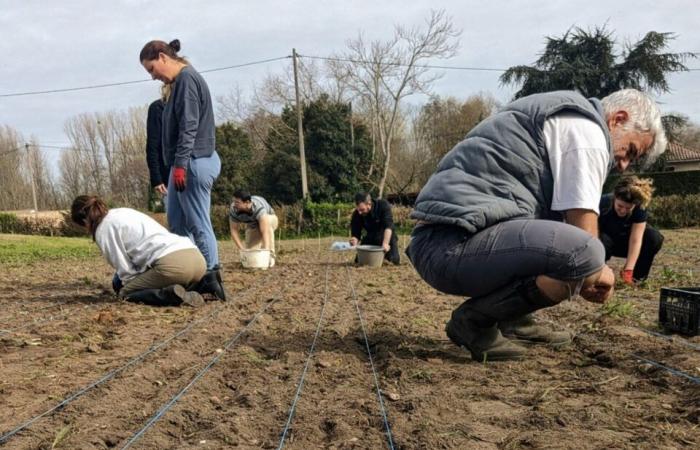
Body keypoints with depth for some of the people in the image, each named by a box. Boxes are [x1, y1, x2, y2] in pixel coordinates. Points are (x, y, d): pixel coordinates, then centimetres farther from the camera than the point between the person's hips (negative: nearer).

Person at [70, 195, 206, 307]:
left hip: (171, 264, -8)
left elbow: (124, 269, 4)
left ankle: (169, 294, -16)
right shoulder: (125, 212, 29)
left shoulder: (103, 230, 4)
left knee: (125, 292, 14)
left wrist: (136, 285, 20)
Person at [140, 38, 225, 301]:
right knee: (176, 220, 12)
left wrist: (180, 163, -21)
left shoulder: (186, 78, -10)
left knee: (198, 224, -7)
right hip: (186, 163, 10)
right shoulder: (181, 81, 20)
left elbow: (189, 126, -18)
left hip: (193, 162, -10)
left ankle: (211, 278, -1)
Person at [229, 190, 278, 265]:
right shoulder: (233, 210, -29)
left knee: (268, 221, -39)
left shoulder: (259, 208, -41)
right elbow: (234, 230, -19)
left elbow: (265, 232, -48)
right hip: (252, 226, 3)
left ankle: (270, 255, -27)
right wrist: (242, 249, -27)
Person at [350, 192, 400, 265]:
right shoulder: (356, 215, -20)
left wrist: (385, 243, -50)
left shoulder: (383, 205, -28)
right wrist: (355, 241, -41)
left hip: (387, 237, -2)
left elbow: (388, 226, -37)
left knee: (395, 260, -14)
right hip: (371, 239, 2)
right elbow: (355, 234, -16)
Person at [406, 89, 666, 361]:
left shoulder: (561, 120, 28)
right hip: (454, 247, -10)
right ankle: (475, 319, -7)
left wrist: (580, 277, 27)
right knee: (585, 254, -26)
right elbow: (582, 235, -9)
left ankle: (512, 321, 16)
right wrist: (596, 272, 11)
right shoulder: (586, 129, -2)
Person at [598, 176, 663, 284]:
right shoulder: (603, 204, -32)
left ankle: (638, 275, -5)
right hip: (602, 242, -3)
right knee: (603, 241, -40)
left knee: (655, 238, -25)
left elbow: (635, 240, -28)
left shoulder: (639, 209, -24)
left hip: (623, 242, 3)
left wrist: (628, 271, -36)